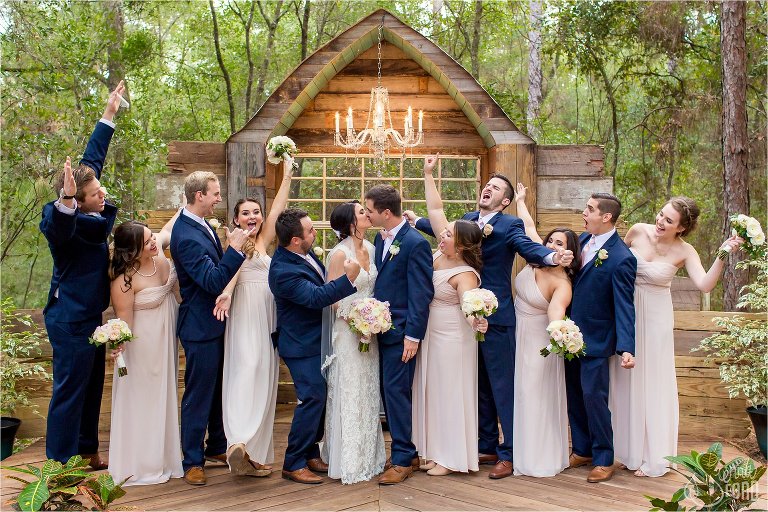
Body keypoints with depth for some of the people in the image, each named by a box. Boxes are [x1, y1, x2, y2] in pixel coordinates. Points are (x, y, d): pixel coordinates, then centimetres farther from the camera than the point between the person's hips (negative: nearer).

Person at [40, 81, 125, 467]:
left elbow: (92, 160, 11)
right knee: (70, 389, -1)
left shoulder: (88, 213, 0)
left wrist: (109, 115, 16)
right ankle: (60, 464, 9)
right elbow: (60, 230, -47)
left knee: (91, 386, 17)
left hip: (87, 315, 10)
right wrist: (66, 201, -64)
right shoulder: (63, 219, -21)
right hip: (71, 319, -10)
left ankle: (86, 452, 30)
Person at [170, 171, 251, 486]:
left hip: (215, 322, 10)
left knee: (219, 388, 21)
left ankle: (217, 447, 37)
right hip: (201, 327, -10)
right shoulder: (186, 236, -25)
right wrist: (235, 249, -30)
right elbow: (213, 282, -29)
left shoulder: (201, 224, 5)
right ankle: (193, 462, 16)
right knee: (199, 394, 3)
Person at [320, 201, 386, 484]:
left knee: (369, 392, 14)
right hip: (348, 330, -7)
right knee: (350, 393, 1)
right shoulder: (339, 253, -14)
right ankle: (349, 460, 14)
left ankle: (368, 455, 27)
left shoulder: (370, 248, 6)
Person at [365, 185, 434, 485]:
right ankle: (404, 451, 24)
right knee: (390, 391, 12)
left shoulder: (415, 243, -14)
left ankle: (403, 459, 7)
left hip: (401, 332, -8)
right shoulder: (380, 239, 11)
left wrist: (412, 335, -18)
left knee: (396, 391, -4)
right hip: (381, 329, 8)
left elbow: (421, 293, -15)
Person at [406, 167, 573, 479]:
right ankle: (487, 447, 27)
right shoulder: (467, 220, 11)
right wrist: (417, 221, 42)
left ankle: (508, 453, 8)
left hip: (496, 316, -7)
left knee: (503, 385, -1)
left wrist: (551, 257, -44)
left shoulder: (510, 225, -7)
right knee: (479, 386, 15)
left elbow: (528, 247, -23)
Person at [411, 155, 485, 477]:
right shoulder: (443, 250, -3)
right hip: (430, 333, 9)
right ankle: (436, 450, 28)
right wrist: (428, 175, 2)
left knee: (450, 392, 2)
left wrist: (476, 320, -58)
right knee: (432, 390, 15)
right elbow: (435, 209, 2)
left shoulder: (465, 274, -23)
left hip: (451, 338, -9)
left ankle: (453, 458, 14)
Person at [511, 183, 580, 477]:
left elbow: (556, 311, -42)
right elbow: (529, 227, 7)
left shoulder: (563, 285, -23)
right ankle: (521, 451, 31)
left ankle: (542, 458, 15)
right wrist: (520, 200, 17)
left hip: (538, 343, -7)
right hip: (517, 337, 8)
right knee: (519, 395, 16)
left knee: (537, 397, 1)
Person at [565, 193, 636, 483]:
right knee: (574, 394, 15)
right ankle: (582, 450, 31)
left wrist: (626, 348, -29)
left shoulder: (621, 258, -19)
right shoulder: (583, 239, 3)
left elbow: (624, 307, -21)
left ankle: (603, 459, 16)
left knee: (594, 396, -1)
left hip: (596, 339, -7)